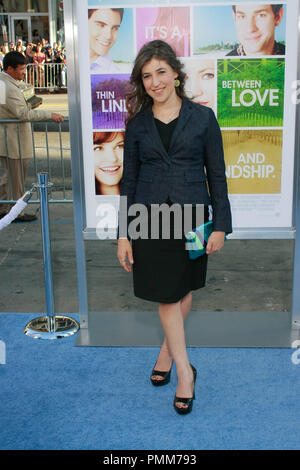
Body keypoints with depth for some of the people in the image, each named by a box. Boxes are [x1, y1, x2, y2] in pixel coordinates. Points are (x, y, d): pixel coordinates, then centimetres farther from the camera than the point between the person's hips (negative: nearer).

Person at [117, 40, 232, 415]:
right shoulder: (137, 124, 4)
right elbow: (129, 180, 5)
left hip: (192, 218, 0)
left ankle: (167, 352, 35)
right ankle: (184, 371, 14)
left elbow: (216, 174, 2)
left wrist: (220, 226, -3)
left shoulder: (202, 117, 0)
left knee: (183, 290, 12)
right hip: (150, 220, 1)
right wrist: (123, 234, 1)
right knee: (166, 295, 3)